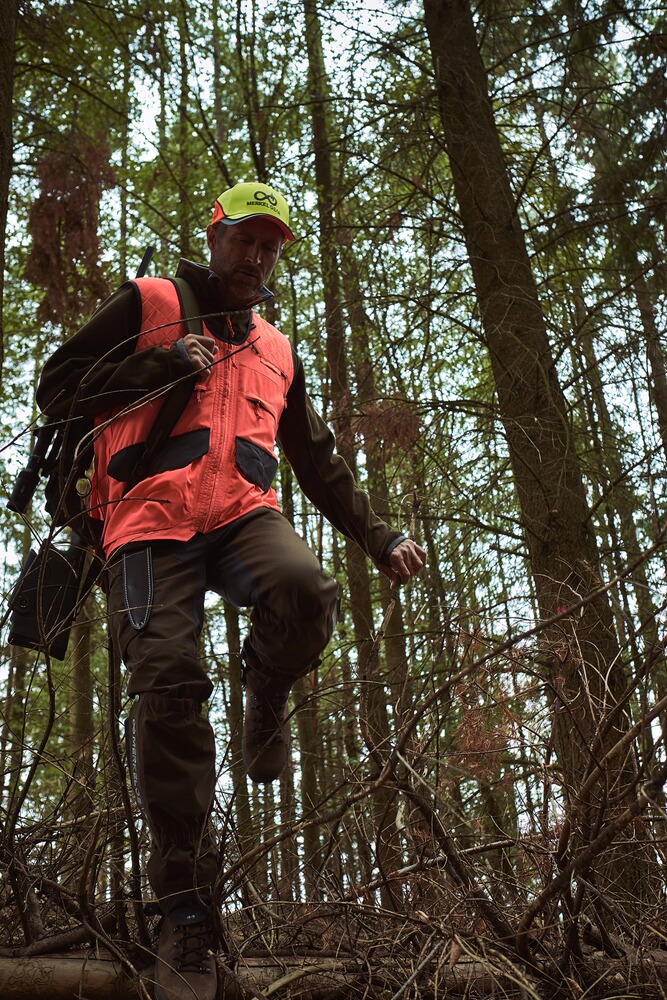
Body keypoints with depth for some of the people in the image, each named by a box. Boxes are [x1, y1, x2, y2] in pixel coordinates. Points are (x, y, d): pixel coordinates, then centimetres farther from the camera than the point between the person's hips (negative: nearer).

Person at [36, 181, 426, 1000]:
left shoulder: (277, 351, 27)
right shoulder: (148, 304, 14)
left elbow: (320, 464, 31)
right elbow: (56, 390, 7)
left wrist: (379, 538, 23)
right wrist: (160, 365, -6)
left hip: (244, 512, 3)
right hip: (151, 518, -2)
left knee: (302, 588, -33)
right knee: (167, 685, -17)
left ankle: (266, 696, 2)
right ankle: (185, 910, -7)